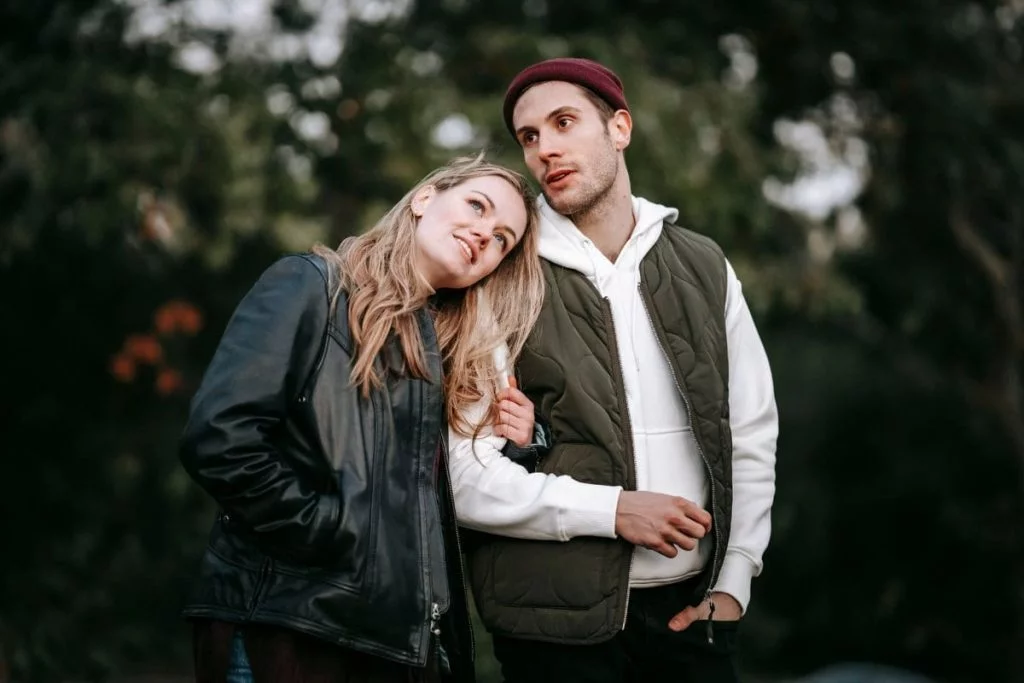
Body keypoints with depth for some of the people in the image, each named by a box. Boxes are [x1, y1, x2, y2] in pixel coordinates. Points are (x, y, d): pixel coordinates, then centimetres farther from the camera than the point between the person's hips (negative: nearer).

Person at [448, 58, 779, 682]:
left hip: (692, 608, 3)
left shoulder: (703, 267, 8)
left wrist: (733, 583, 2)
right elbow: (463, 474, -10)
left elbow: (751, 435, 10)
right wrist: (612, 511, -16)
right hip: (557, 623, -3)